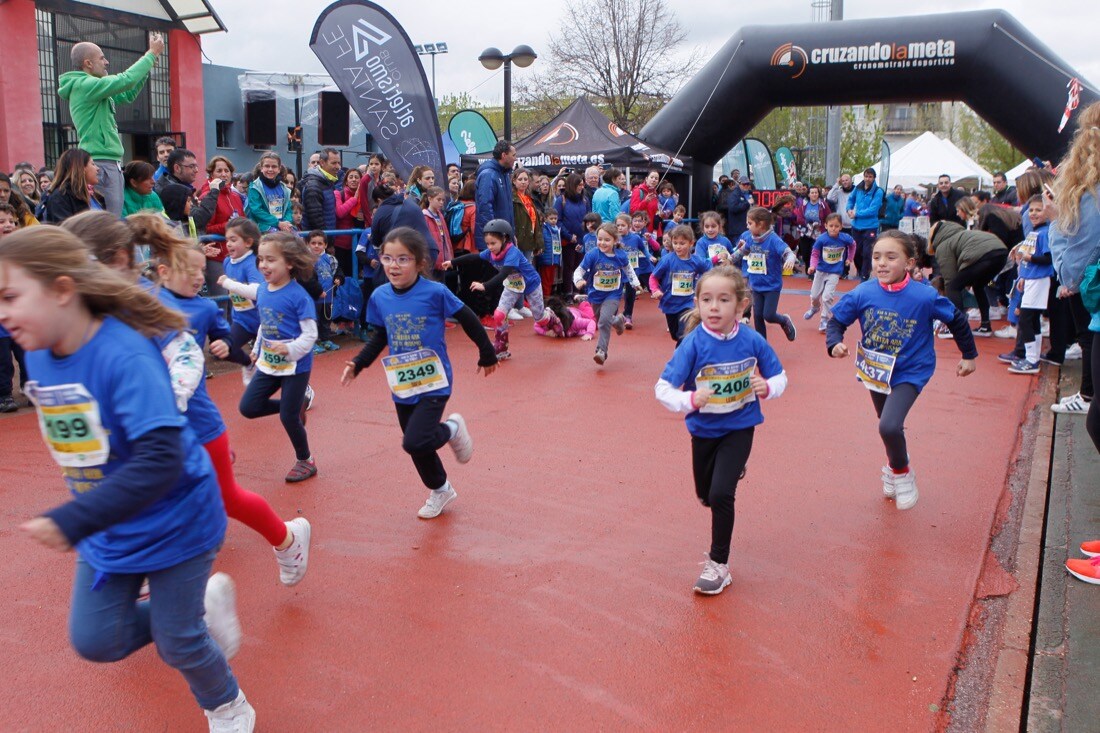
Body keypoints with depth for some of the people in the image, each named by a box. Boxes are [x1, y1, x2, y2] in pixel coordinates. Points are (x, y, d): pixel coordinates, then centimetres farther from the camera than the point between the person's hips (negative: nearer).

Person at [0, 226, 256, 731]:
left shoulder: (124, 355, -30)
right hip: (107, 532, 7)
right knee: (95, 642, 9)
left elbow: (160, 461, -37)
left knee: (176, 642, 7)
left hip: (174, 523, -7)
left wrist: (72, 522, -39)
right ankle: (202, 606, 31)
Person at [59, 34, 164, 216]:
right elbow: (126, 80, -16)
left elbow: (127, 95, 27)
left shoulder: (90, 87, 20)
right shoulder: (84, 85, -9)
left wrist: (149, 63, 19)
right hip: (101, 162, -10)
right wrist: (152, 54, -5)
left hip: (110, 163, 10)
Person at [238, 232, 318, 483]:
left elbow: (310, 334, -20)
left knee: (288, 416, 0)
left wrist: (290, 349, -34)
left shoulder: (298, 296, -20)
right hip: (268, 363, 7)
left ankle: (306, 462, 23)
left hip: (295, 366, -7)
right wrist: (257, 349, 22)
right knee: (248, 407, 6)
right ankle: (297, 406, 27)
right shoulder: (262, 290, 2)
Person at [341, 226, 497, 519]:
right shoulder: (380, 297, -5)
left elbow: (469, 321, -7)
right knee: (416, 443, 16)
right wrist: (357, 364, -2)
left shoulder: (435, 292, -18)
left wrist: (487, 355, 3)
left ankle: (452, 428, 14)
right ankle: (440, 490, 43)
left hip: (433, 383, -5)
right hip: (402, 385, 5)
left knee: (415, 443, -19)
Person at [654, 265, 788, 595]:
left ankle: (719, 563, 7)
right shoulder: (693, 344, -21)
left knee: (721, 494, -15)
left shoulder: (752, 341, -16)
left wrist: (767, 388, -24)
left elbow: (779, 377, -2)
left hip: (739, 428, -1)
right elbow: (663, 388, -22)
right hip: (704, 429, 1)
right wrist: (689, 399, -41)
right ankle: (732, 470, 57)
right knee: (706, 496, 20)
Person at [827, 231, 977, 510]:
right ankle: (893, 467, 52)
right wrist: (835, 343, -25)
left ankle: (901, 472, 8)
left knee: (889, 426, -23)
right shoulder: (862, 293, -17)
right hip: (876, 371, 4)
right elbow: (836, 320, -5)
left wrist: (969, 355, 4)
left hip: (909, 373, -4)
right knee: (889, 427, 23)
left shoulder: (924, 297, -22)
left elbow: (957, 320, -6)